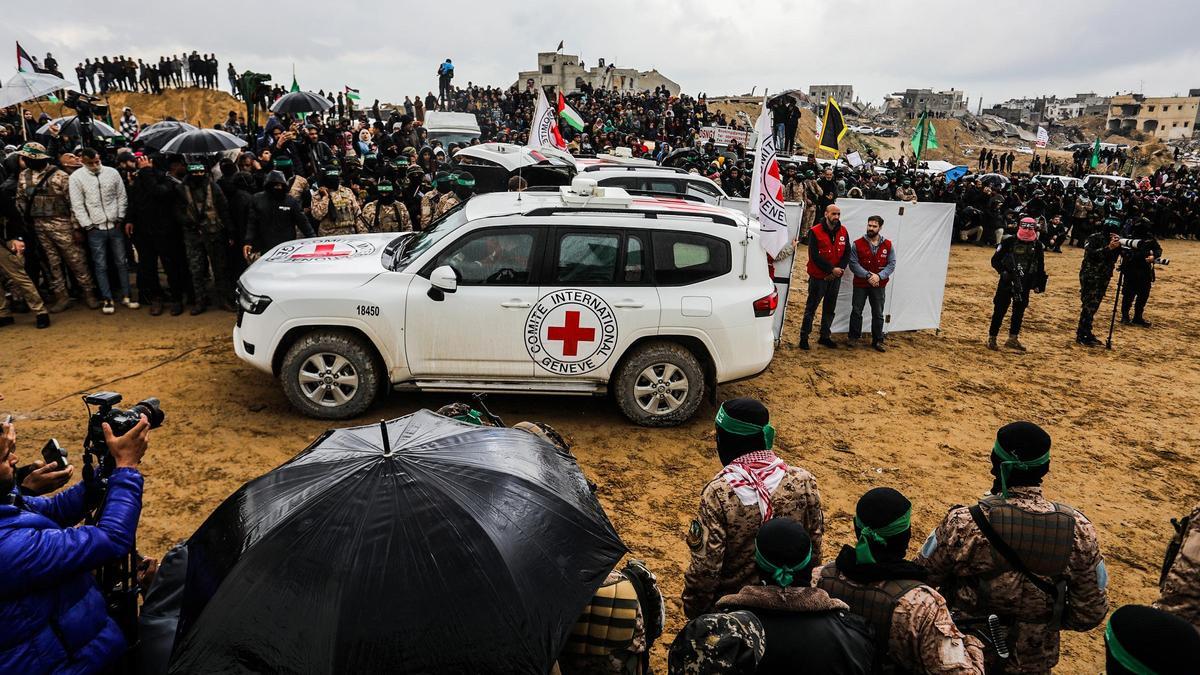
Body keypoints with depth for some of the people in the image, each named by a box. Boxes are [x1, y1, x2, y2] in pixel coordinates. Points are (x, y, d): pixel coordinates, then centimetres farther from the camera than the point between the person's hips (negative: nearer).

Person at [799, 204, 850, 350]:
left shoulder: (843, 232, 4)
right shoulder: (815, 232, -11)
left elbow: (847, 254, 3)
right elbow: (814, 256, -17)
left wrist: (839, 269, -13)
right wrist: (831, 269, -18)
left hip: (835, 278, 5)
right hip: (818, 277, -5)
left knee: (830, 309, 13)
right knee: (811, 307, 2)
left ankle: (825, 336, 25)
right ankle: (804, 337, 10)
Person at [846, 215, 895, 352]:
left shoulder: (888, 245, -1)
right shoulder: (857, 244, -6)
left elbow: (891, 264, -1)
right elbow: (853, 263, -10)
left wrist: (879, 276, -17)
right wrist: (868, 275, -19)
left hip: (879, 286, 1)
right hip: (860, 284, -1)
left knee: (878, 314, 7)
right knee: (856, 311, 7)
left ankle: (877, 340, 17)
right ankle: (854, 337, 22)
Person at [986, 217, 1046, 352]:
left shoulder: (1038, 246, 1)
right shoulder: (1009, 241, -10)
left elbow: (1040, 267, 11)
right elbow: (995, 260, -6)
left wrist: (1038, 284, 7)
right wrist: (1003, 272, -21)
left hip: (1024, 284, 4)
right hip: (1007, 281, -3)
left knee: (1019, 311, 8)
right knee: (1000, 309, 0)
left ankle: (1012, 339, 17)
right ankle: (991, 338, 8)